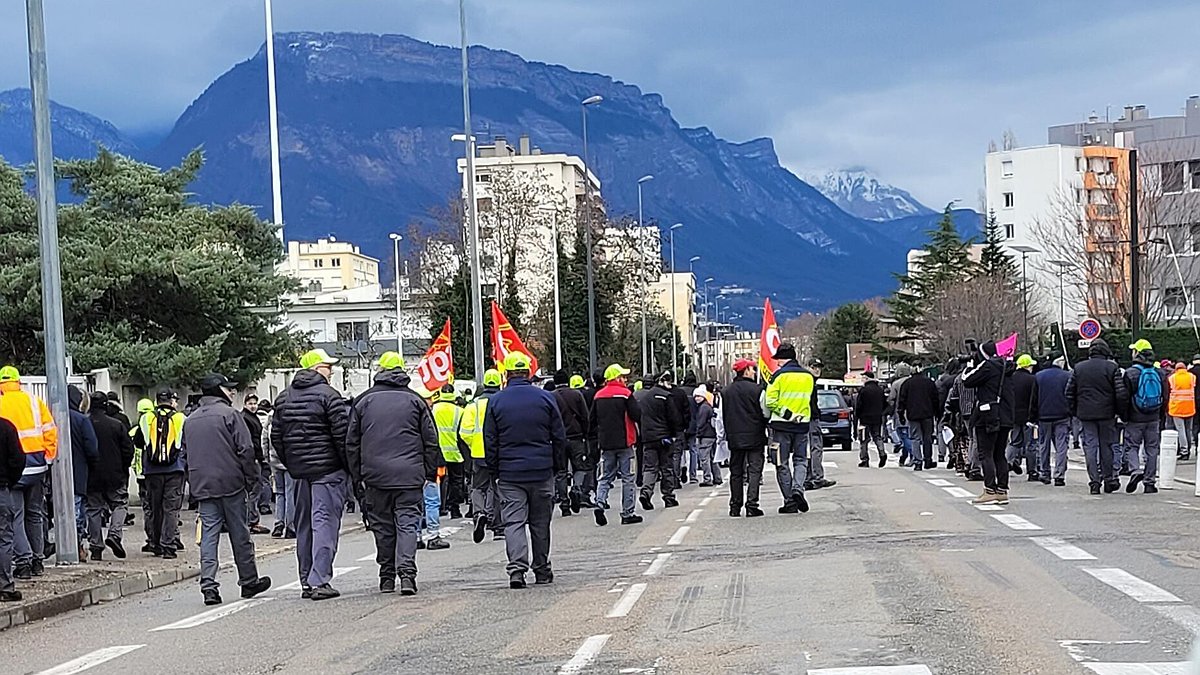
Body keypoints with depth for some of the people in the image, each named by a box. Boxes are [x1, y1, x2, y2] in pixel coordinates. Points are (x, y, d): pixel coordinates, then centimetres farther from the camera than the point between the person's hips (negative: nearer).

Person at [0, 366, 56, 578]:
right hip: (36, 467, 4)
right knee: (35, 514, 14)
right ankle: (37, 559, 18)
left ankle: (23, 561, -6)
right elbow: (50, 432, 3)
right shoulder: (35, 402, 4)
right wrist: (47, 459, 11)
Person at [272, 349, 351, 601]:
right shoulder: (328, 395, -10)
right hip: (328, 469, -7)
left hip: (298, 470, 7)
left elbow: (276, 437, 15)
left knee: (304, 526, 12)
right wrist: (350, 466, -4)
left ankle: (306, 582, 16)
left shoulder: (284, 398, 12)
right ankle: (319, 580, -13)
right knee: (325, 523, -7)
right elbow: (342, 435, -13)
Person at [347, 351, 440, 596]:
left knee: (383, 526, 9)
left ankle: (386, 577, 14)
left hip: (376, 475, 1)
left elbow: (352, 443, 9)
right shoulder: (415, 400, 4)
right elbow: (431, 441, 5)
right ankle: (406, 571, -17)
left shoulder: (363, 401, 7)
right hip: (410, 475, -1)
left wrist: (357, 475, 15)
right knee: (407, 523, -2)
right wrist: (430, 473, 12)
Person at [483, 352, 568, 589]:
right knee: (540, 522, 11)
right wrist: (558, 466, 13)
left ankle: (517, 567, -18)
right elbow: (559, 437, 3)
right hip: (542, 471, 1)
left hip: (509, 473, -1)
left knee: (513, 521, -2)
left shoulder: (495, 402, -1)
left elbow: (490, 441, 2)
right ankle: (542, 570, 19)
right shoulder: (545, 398, 0)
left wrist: (495, 470, 10)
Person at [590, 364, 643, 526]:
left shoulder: (598, 396, 5)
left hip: (606, 443, 4)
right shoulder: (625, 394, -9)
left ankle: (600, 503, -8)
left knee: (606, 476, 13)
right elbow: (637, 415, -14)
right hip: (624, 442, -4)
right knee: (628, 478, 3)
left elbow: (591, 421, 9)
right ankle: (627, 514, 4)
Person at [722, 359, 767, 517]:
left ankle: (735, 507, 11)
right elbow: (765, 413, -7)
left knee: (736, 471, 10)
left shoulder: (727, 391, 5)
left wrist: (727, 435, 18)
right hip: (754, 437, -4)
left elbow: (722, 417, 10)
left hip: (734, 438, 4)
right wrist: (768, 433, 7)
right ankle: (752, 505, -10)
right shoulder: (756, 389, -10)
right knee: (754, 470, -2)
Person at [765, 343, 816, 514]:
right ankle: (798, 488, -11)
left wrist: (786, 413, -10)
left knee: (782, 464, 5)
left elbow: (770, 401, -16)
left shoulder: (779, 375, -8)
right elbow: (813, 402, 14)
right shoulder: (808, 376, 6)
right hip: (802, 424, 4)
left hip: (781, 425, -4)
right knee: (801, 460, 15)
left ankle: (790, 502, 4)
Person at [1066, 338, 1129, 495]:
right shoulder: (1112, 368, -3)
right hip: (1107, 414, -1)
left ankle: (1094, 481, -4)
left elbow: (1069, 393, 5)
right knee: (1107, 445, 10)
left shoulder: (1078, 368, 4)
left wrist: (1074, 411, 13)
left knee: (1090, 445, 2)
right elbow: (1121, 394, -7)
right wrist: (1121, 411, 5)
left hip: (1085, 414, 1)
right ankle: (1108, 479, 15)